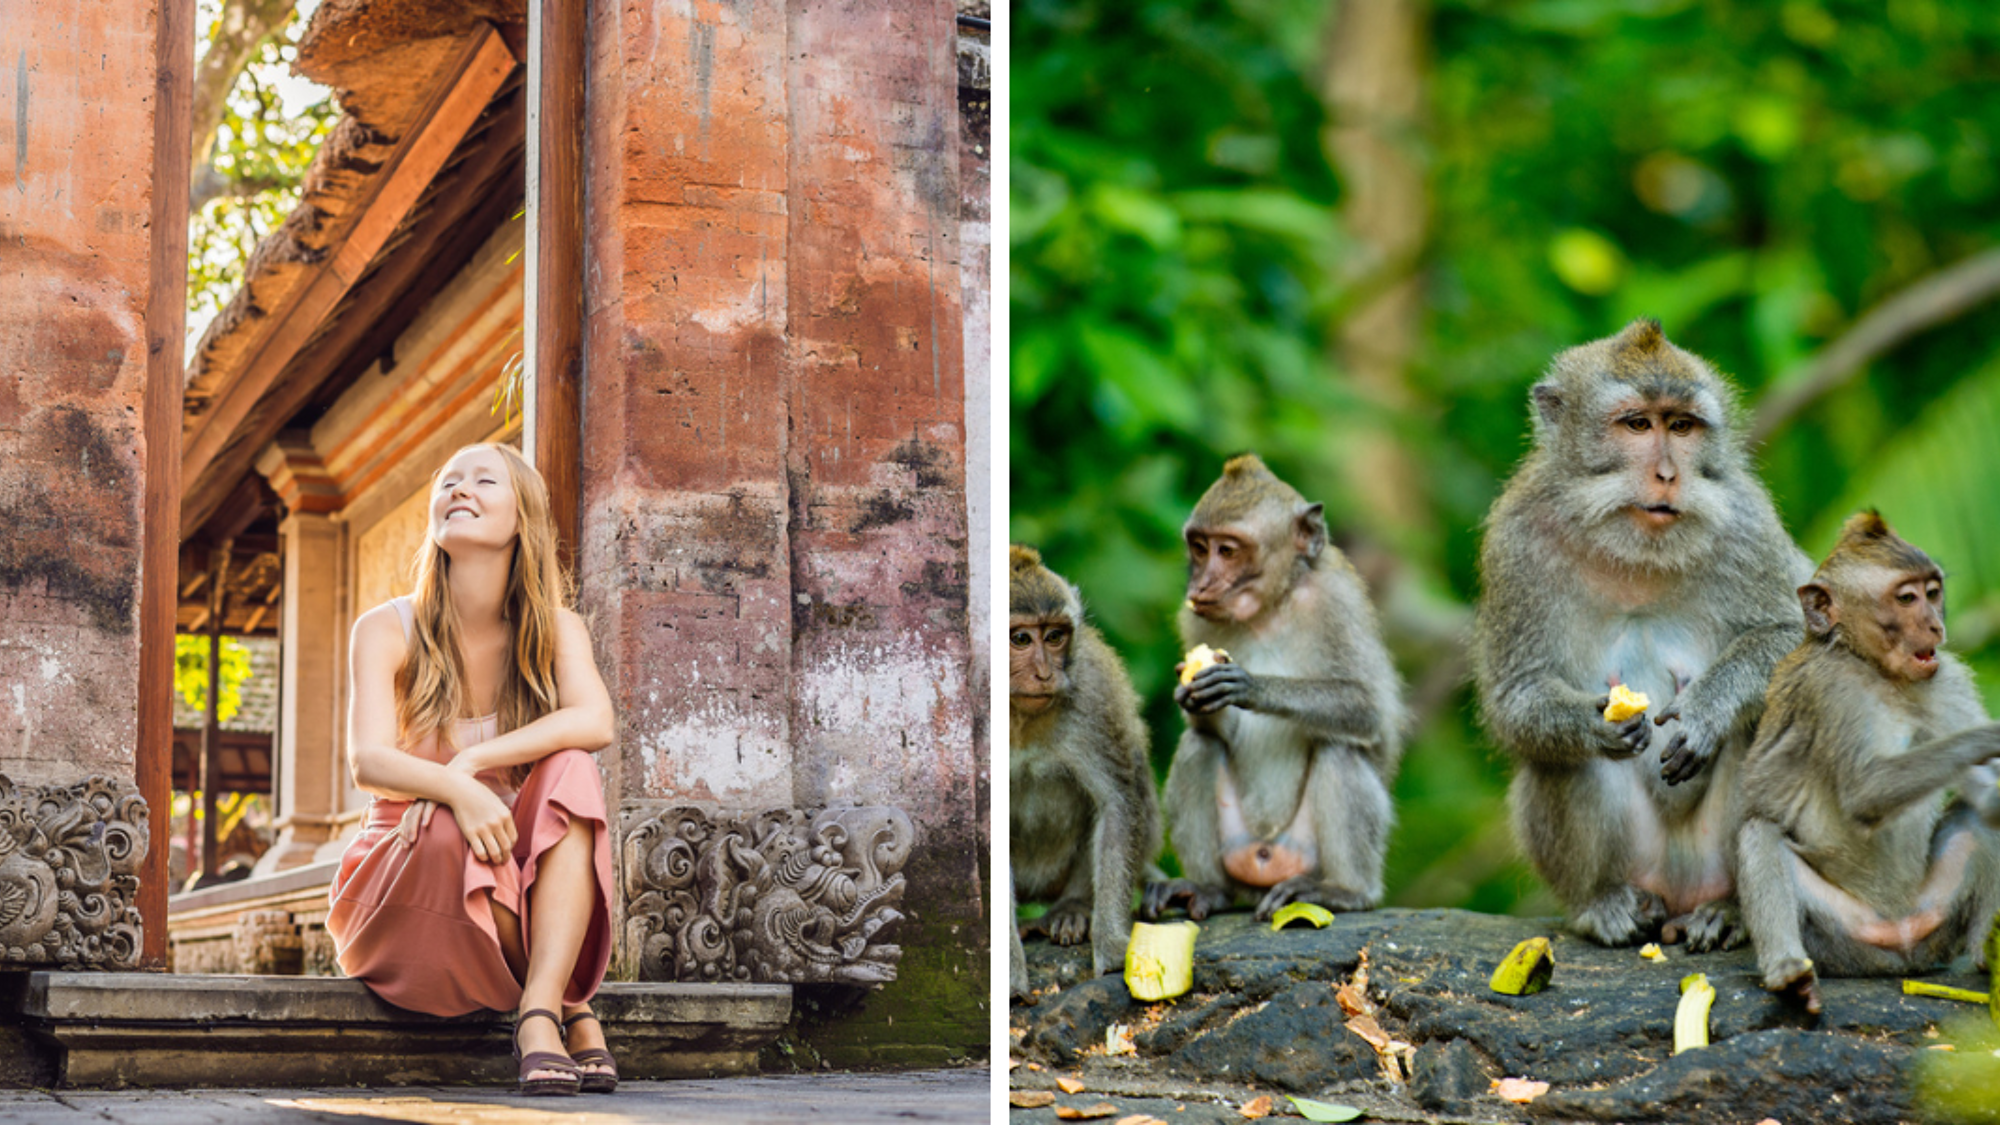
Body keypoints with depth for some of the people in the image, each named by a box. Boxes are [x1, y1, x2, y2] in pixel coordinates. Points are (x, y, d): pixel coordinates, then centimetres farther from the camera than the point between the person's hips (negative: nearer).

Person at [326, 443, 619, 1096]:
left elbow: (595, 723, -20)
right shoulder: (387, 631, -5)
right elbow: (367, 761, -21)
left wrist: (473, 760, -31)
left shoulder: (556, 630, 2)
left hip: (523, 888, 2)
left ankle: (539, 1013, -37)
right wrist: (452, 789, -42)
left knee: (569, 771, -26)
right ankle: (574, 1011, -17)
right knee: (451, 833, -36)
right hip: (405, 883, -2)